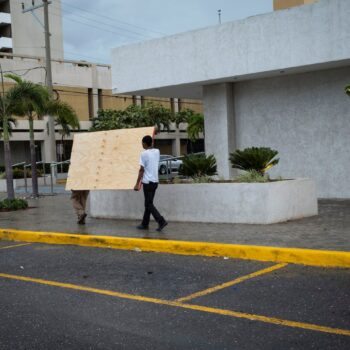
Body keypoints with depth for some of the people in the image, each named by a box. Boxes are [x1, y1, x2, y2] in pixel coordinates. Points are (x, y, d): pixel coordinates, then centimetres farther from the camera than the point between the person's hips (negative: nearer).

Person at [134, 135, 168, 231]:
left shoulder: (144, 154, -13)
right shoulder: (157, 151, 6)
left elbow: (141, 170, -14)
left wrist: (137, 183, -9)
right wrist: (151, 144, 21)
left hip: (147, 182, -7)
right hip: (155, 181, 7)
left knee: (149, 204, -2)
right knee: (148, 203, 15)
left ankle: (161, 221, -14)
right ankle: (145, 224, 20)